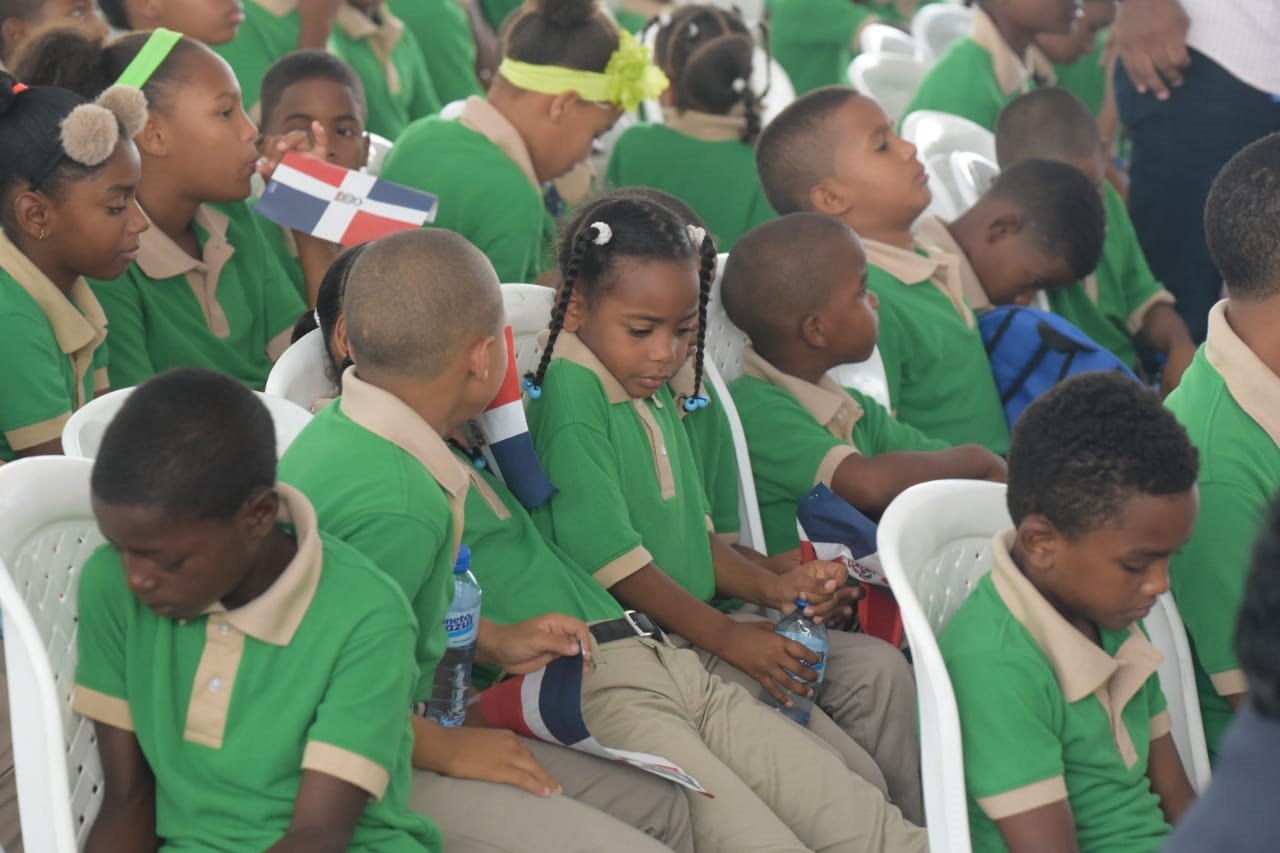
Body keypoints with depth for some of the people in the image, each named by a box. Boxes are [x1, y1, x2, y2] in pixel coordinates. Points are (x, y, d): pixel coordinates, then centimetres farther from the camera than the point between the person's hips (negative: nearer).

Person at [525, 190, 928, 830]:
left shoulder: (656, 393, 14)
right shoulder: (569, 395, -14)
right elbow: (609, 555, -19)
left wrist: (768, 588, 1)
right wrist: (727, 639, -17)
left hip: (694, 625, 9)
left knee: (879, 670, 0)